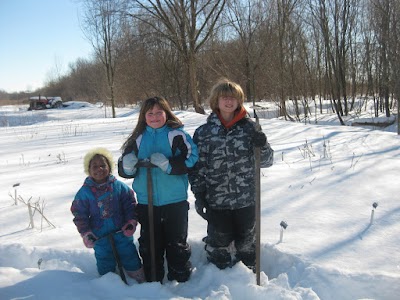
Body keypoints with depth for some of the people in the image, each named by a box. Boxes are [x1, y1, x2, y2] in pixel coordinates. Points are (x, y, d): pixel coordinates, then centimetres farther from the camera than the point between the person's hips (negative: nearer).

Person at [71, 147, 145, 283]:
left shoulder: (119, 186, -5)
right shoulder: (84, 192, -6)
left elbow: (130, 205, 1)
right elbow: (79, 215, -2)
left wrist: (131, 222, -9)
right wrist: (85, 233, -8)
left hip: (122, 233, 0)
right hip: (100, 238, 0)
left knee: (130, 257, 14)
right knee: (105, 264, 13)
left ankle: (141, 280, 32)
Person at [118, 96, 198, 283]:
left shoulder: (177, 135, -5)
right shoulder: (138, 138, 6)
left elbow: (191, 160, -16)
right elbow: (123, 169, 4)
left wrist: (167, 164, -26)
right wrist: (128, 166, -19)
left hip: (175, 201, -3)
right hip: (146, 202, 3)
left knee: (177, 243, 10)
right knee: (149, 245, 14)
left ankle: (181, 280, 27)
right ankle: (152, 281, 31)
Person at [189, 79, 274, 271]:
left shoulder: (249, 127, -1)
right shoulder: (203, 132, -1)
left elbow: (266, 161, 0)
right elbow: (197, 166, 3)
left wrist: (262, 145, -20)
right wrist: (199, 195, -2)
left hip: (246, 199, 1)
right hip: (216, 201, 0)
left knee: (247, 242, 18)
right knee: (219, 244, 13)